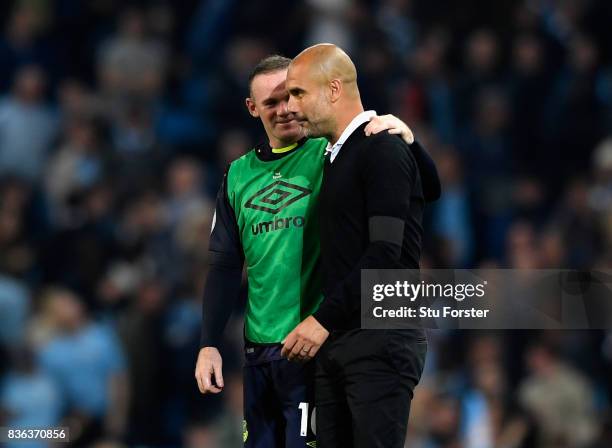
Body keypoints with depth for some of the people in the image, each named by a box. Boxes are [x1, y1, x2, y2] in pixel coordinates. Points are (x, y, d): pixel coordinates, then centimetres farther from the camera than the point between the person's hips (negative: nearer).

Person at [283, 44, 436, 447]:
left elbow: (385, 252, -17)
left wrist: (323, 320, -17)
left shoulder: (384, 152, -9)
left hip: (381, 338, -9)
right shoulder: (335, 155, 18)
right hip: (337, 338, 9)